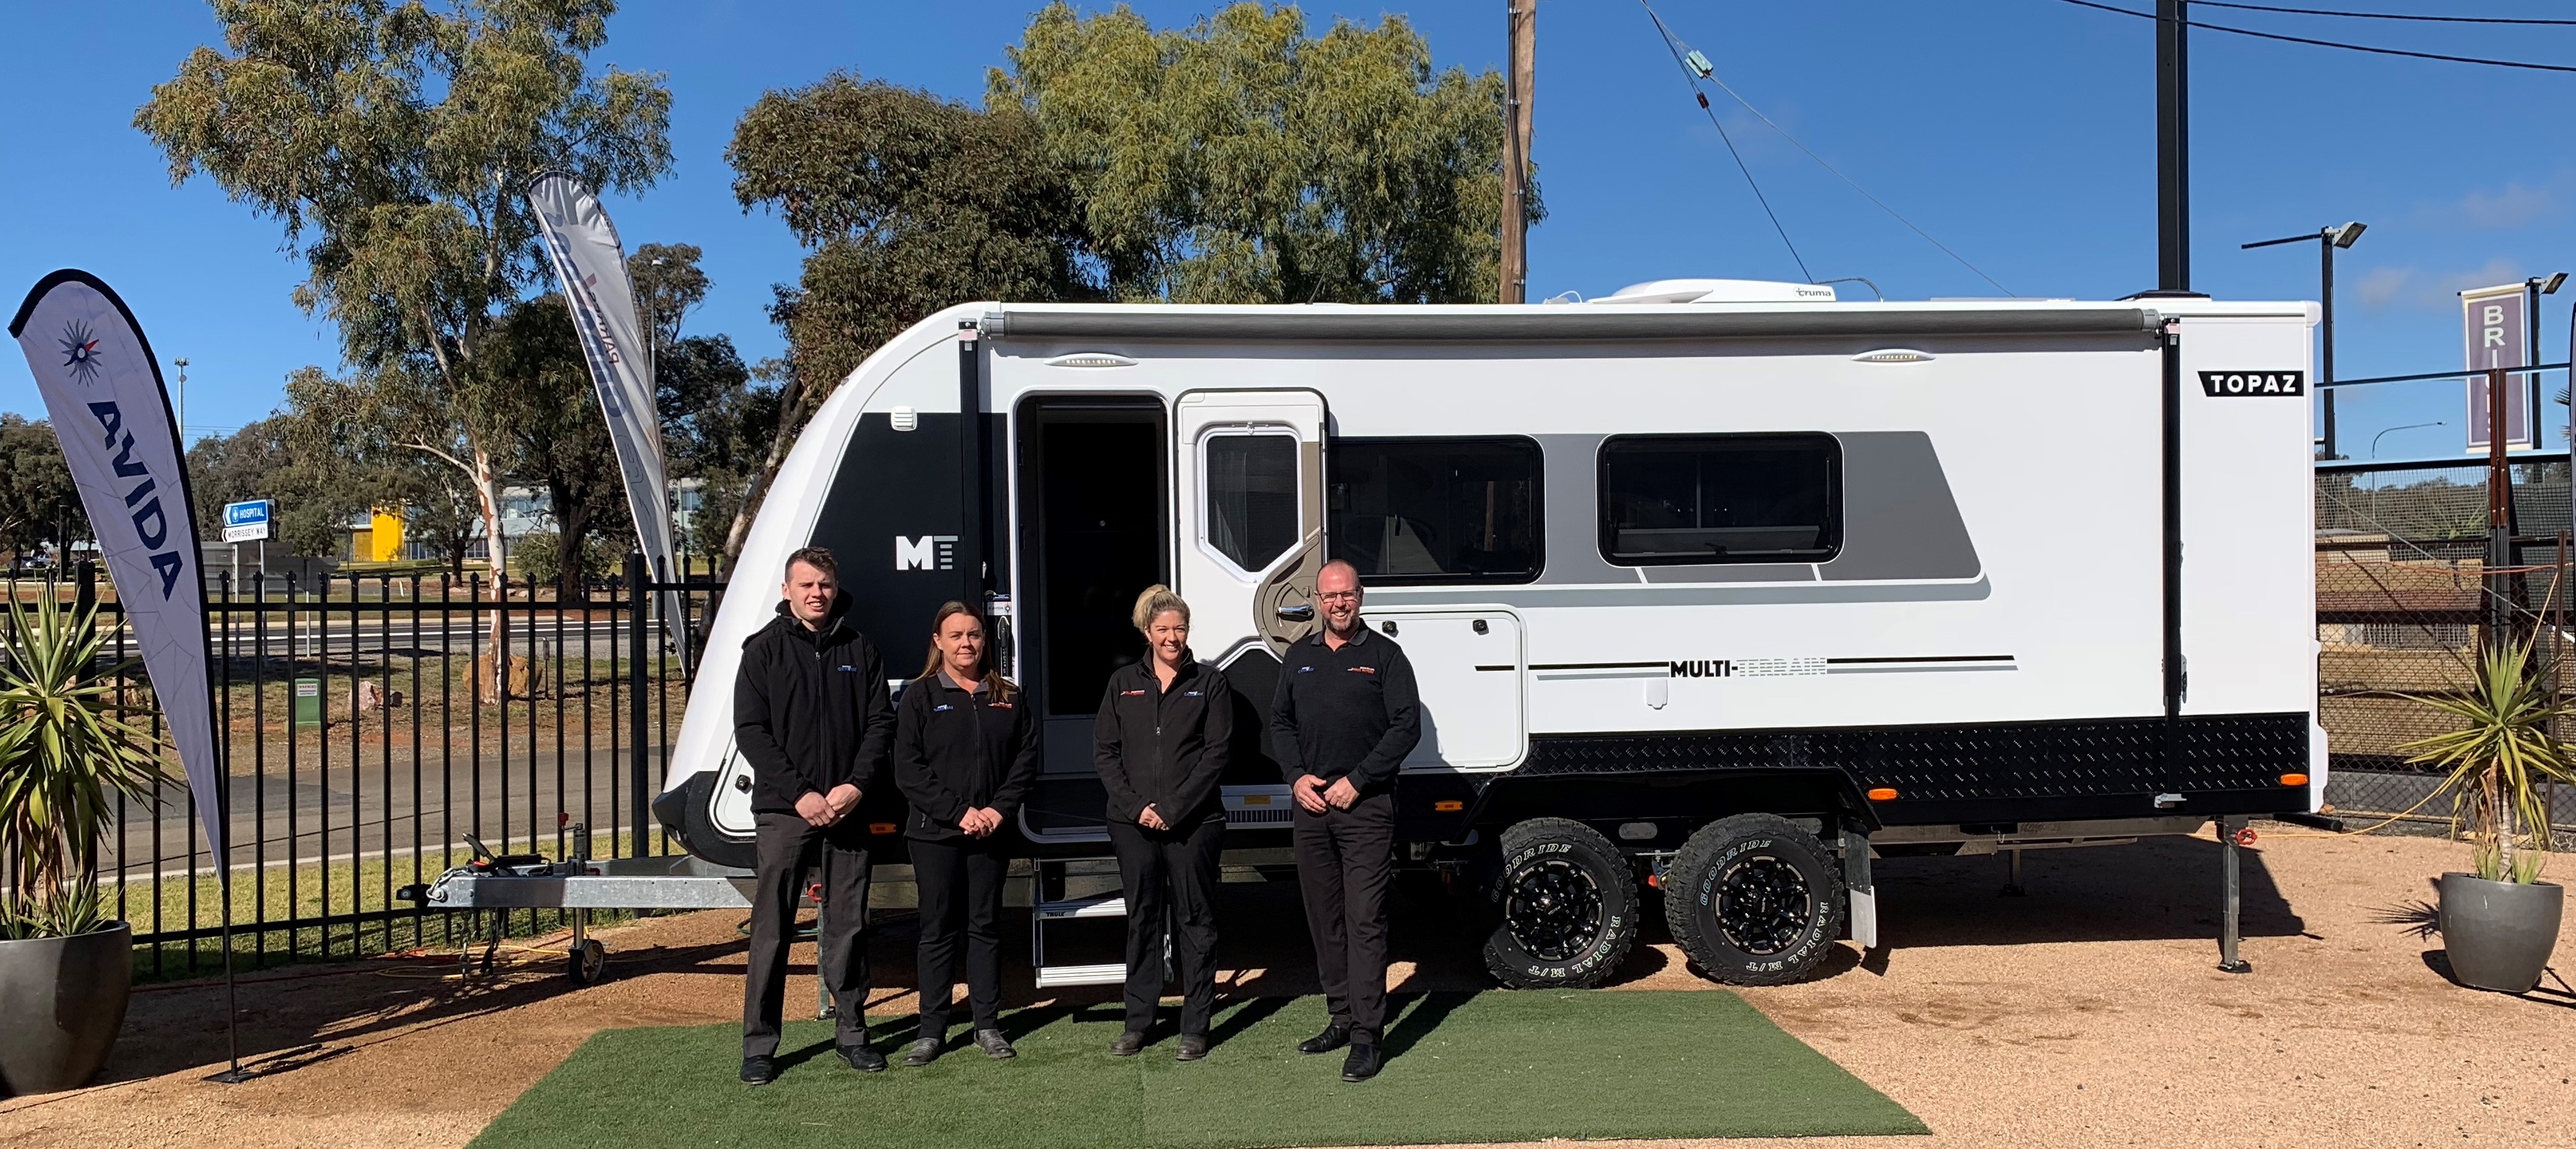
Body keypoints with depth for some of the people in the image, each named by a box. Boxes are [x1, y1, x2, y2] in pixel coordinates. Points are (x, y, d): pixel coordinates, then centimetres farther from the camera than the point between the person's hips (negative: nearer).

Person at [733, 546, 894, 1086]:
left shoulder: (860, 651, 9)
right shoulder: (764, 651, 2)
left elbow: (881, 722, 6)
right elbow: (750, 731, -4)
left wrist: (856, 786, -8)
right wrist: (800, 794, -12)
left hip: (847, 809, 2)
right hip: (782, 811, -2)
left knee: (848, 926, 8)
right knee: (771, 930, 0)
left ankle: (851, 1031, 19)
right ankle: (759, 1044, 7)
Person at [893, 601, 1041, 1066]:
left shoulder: (1007, 697, 9)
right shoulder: (920, 696, 0)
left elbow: (1025, 758, 7)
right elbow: (908, 770, -7)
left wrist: (1000, 809, -8)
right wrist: (959, 813, -14)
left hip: (991, 833, 2)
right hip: (935, 834, -2)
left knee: (986, 926, 8)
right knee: (938, 929, 3)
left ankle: (988, 1026, 15)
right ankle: (932, 1030, 10)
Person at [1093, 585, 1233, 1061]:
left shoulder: (1210, 683, 4)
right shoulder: (1123, 684, 10)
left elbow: (1216, 753, -3)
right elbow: (1104, 751, 6)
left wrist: (1174, 809, -11)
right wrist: (1137, 806, -7)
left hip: (1193, 823, -2)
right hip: (1133, 824, 2)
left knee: (1195, 920, 1)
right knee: (1142, 918, 8)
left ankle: (1195, 1026, 8)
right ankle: (1138, 1022, 16)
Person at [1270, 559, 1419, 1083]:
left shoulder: (1384, 655, 1)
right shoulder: (1299, 657, 15)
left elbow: (1407, 725, -5)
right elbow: (1279, 721, 17)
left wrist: (1356, 781, -11)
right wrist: (1297, 777, 0)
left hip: (1366, 807, -5)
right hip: (1310, 804, 5)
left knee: (1365, 920, -8)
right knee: (1323, 917, 10)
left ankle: (1366, 1036, -6)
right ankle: (1342, 1017, 21)